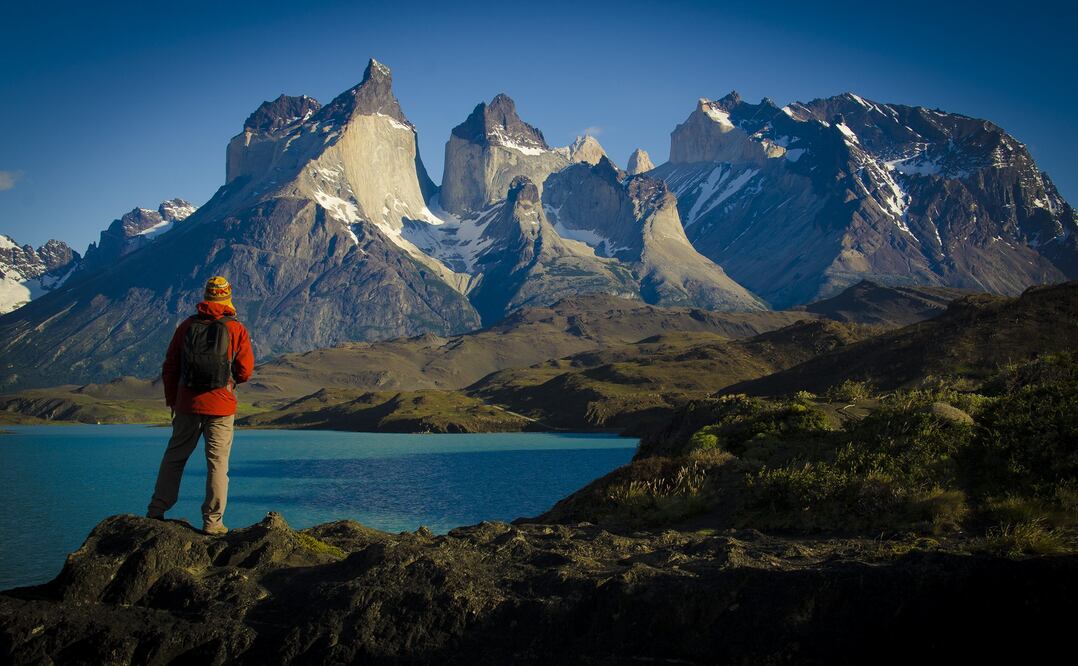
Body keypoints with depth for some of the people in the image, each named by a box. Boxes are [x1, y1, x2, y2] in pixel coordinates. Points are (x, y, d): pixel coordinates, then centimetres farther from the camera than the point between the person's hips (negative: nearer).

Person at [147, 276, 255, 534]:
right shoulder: (237, 329, -4)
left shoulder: (187, 325, 4)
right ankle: (212, 521, 3)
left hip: (187, 404, 3)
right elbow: (244, 372, -5)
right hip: (221, 406, -3)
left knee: (174, 457, 16)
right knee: (218, 463, 3)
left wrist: (172, 400, 18)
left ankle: (156, 511, 20)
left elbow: (169, 367, 7)